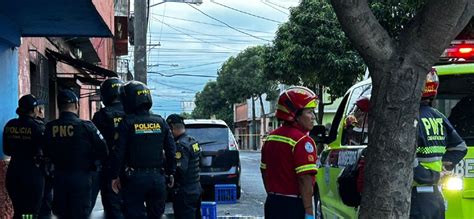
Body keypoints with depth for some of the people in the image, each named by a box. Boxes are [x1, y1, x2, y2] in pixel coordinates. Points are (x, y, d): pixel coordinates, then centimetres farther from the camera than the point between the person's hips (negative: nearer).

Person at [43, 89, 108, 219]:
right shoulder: (86, 126, -17)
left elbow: (46, 154, 3)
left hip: (59, 177, 3)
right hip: (81, 176, -3)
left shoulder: (50, 128, -7)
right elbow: (103, 151, -15)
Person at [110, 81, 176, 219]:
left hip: (135, 178, -4)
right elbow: (171, 150, 6)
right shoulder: (160, 122, 5)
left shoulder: (127, 123, -9)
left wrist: (115, 176, -2)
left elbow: (119, 152, -11)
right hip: (157, 177, 4)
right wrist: (171, 173, 15)